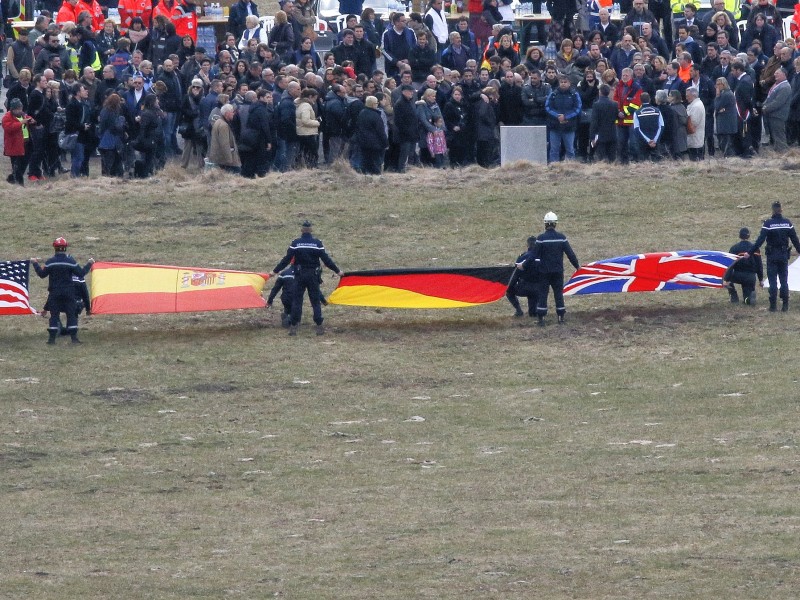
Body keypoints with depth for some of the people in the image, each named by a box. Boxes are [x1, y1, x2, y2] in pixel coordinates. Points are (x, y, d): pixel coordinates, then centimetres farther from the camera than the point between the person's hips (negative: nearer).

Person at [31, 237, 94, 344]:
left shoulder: (50, 261, -7)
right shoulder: (70, 260, -8)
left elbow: (42, 274, 1)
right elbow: (80, 273, -6)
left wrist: (35, 264, 15)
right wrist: (89, 264, 8)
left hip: (54, 292, 0)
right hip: (68, 292, 0)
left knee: (54, 314, 6)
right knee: (71, 314, 5)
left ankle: (52, 338, 4)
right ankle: (74, 337, -1)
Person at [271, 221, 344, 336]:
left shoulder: (296, 243, -6)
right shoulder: (317, 243, -5)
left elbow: (287, 259, -6)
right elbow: (326, 259, -3)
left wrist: (276, 271, 3)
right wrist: (337, 271, 8)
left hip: (299, 275, 0)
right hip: (313, 275, 0)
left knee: (297, 300, 4)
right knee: (315, 301, 7)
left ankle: (293, 327, 0)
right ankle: (319, 327, 3)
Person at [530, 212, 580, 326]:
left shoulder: (541, 238, -12)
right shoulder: (561, 237, -4)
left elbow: (533, 255, -10)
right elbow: (570, 253, 0)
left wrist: (523, 266, 2)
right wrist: (577, 265, 14)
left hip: (544, 271, -2)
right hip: (558, 271, 2)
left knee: (542, 293, 3)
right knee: (558, 293, 12)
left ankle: (541, 318, 0)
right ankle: (561, 316, 14)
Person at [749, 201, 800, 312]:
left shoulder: (768, 223, -11)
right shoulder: (787, 223, -2)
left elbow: (760, 240, -15)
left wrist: (750, 253, -12)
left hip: (772, 256, -3)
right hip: (784, 256, 3)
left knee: (773, 281, 2)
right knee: (784, 280, 10)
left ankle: (773, 305, 0)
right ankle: (785, 305, 8)